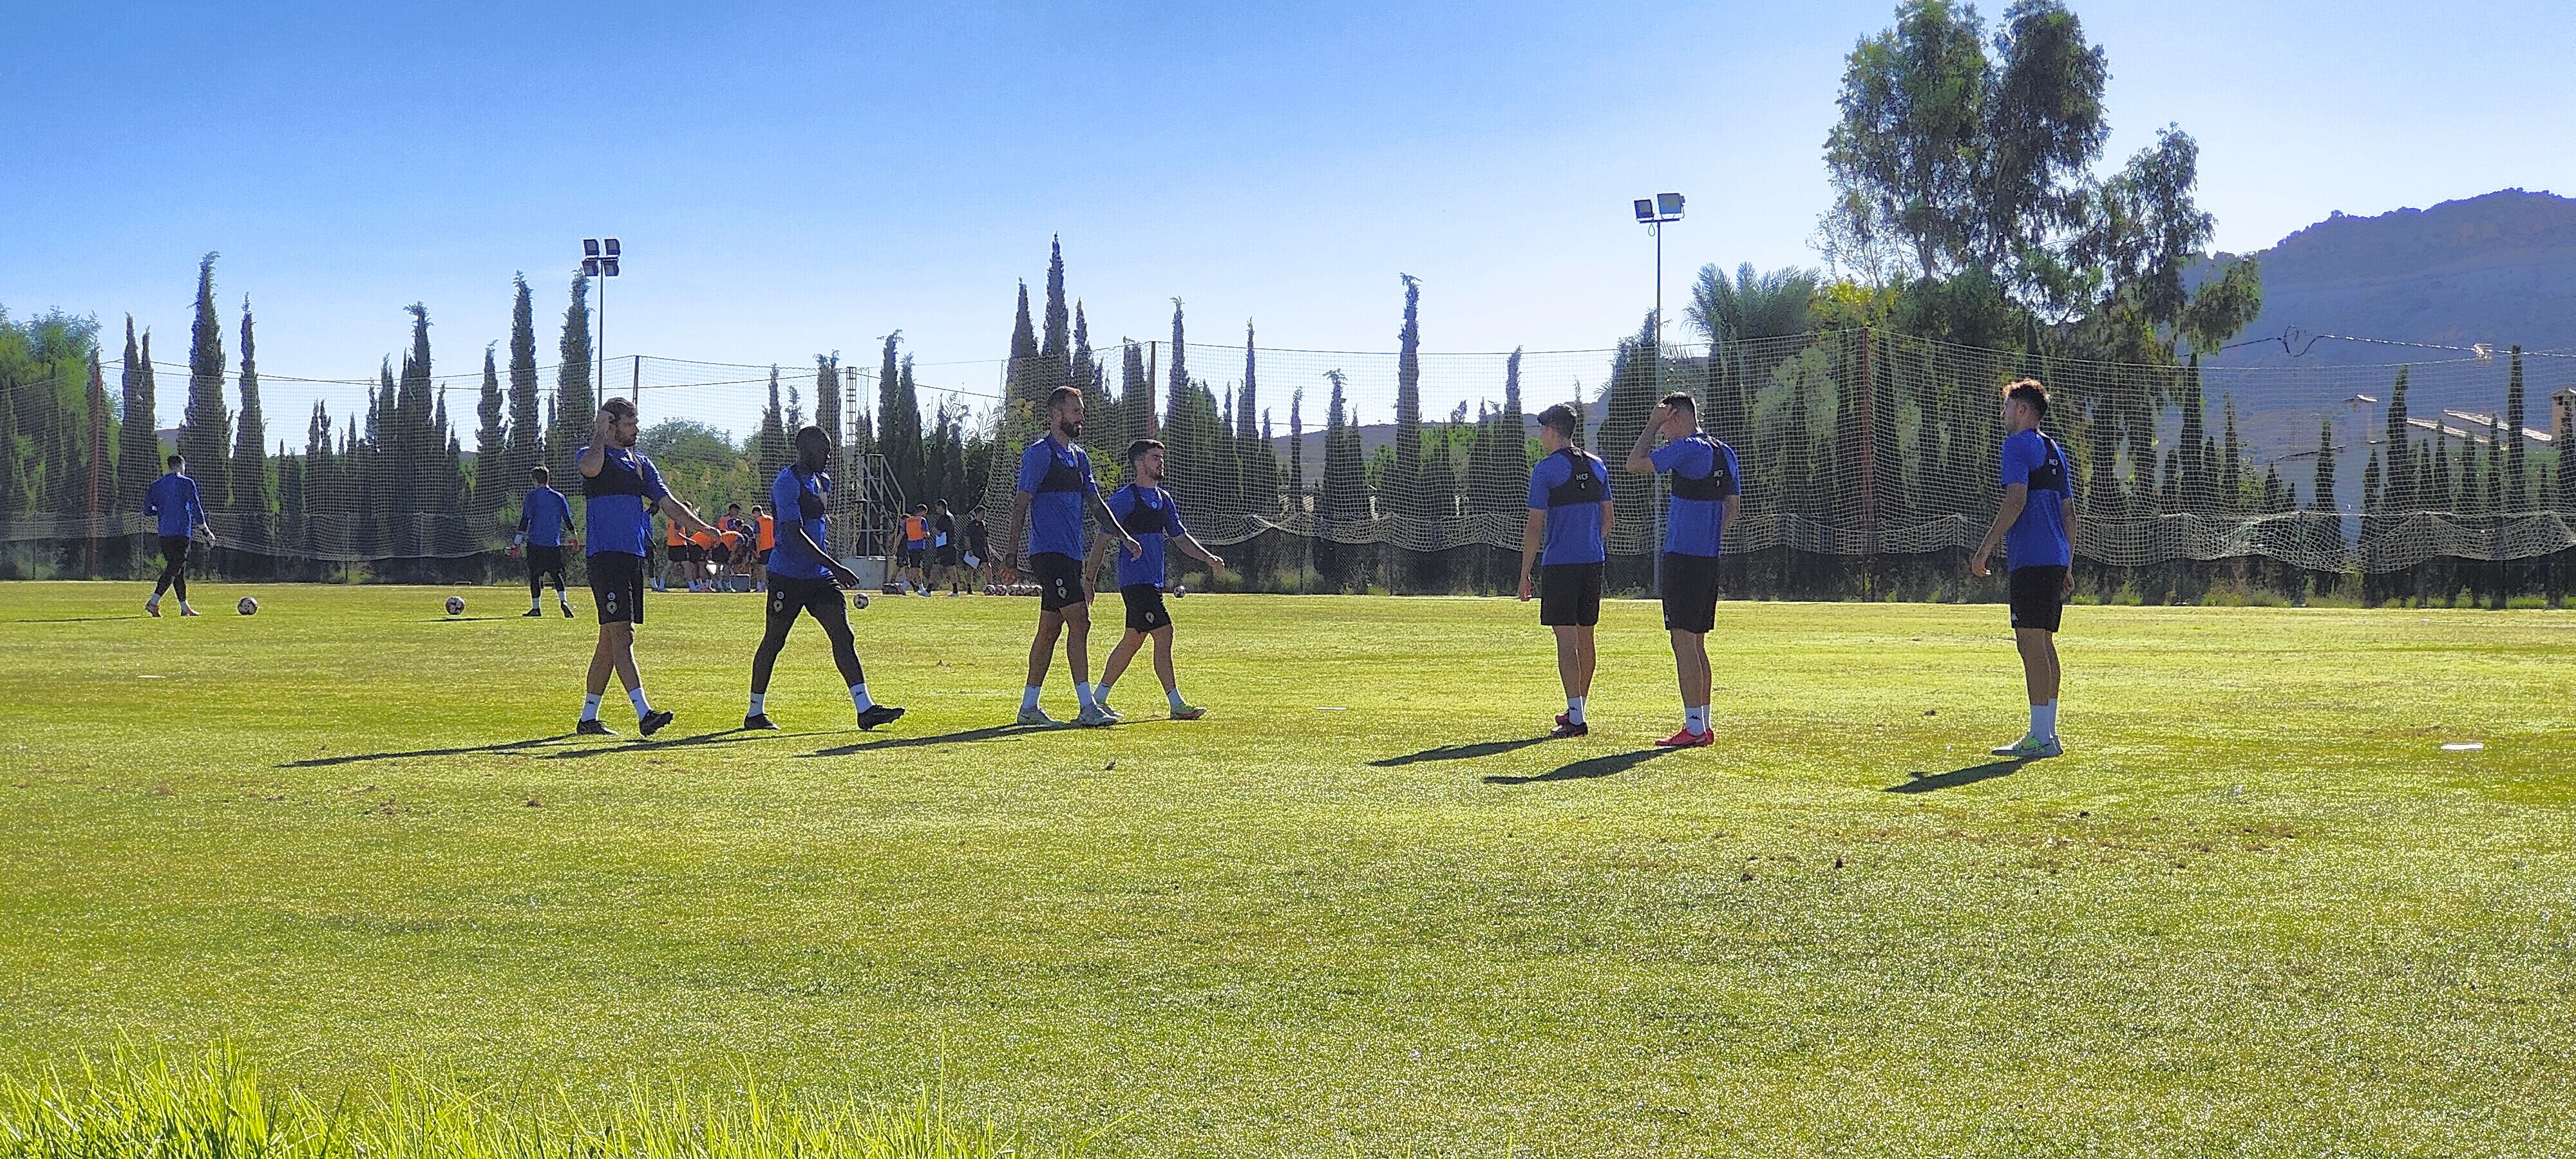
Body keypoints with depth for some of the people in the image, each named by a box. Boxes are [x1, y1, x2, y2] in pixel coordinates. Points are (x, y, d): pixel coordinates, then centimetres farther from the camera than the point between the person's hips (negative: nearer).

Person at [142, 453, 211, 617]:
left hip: (164, 533, 6)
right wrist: (206, 531, -2)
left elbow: (147, 510, 10)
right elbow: (196, 508, -7)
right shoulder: (187, 483, -3)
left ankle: (184, 607, 14)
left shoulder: (156, 485, 11)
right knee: (174, 569, -8)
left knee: (177, 569, 12)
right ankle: (154, 602, -20)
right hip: (182, 532, -6)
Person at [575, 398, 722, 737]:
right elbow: (591, 468, -27)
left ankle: (588, 719, 17)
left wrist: (707, 530, 8)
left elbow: (669, 504, 18)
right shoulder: (593, 455, -2)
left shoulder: (641, 462, 20)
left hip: (634, 557, 8)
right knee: (622, 635, -15)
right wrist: (601, 433, -11)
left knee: (610, 640, 10)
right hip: (606, 555, -8)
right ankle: (644, 713, -25)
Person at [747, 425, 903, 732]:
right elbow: (794, 536, -23)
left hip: (819, 577, 7)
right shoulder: (787, 482, -15)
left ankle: (865, 709, -12)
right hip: (787, 577, -7)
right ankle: (755, 712, 17)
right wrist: (835, 567, -26)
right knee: (774, 640, 4)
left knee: (843, 635, -5)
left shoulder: (823, 482, 13)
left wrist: (834, 570, 25)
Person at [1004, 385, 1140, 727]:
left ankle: (1029, 707, 16)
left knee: (1050, 629, 10)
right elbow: (1021, 503, -10)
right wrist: (1012, 555, -13)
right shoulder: (1039, 453, -8)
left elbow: (1095, 503, 21)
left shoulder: (1079, 456, 18)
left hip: (1070, 554, 9)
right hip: (1048, 552, -9)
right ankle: (1087, 708, -17)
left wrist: (1123, 536, 10)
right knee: (1079, 621, -15)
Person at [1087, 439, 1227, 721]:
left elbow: (1180, 537, 23)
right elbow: (1103, 539, -10)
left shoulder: (1164, 499, 17)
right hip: (1136, 579, -9)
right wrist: (1089, 580, -13)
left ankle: (1098, 699, 21)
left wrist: (1209, 557, 9)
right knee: (1163, 636, -12)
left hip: (1153, 581, 9)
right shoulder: (1124, 498, -9)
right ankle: (1176, 705, -10)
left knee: (1133, 640, 13)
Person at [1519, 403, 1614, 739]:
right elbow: (1607, 517, 16)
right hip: (1593, 561, 7)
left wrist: (1525, 574, -4)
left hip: (1559, 564, -6)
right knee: (1585, 638, 14)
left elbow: (1535, 527, -9)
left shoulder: (1546, 469, -8)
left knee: (1567, 641, -7)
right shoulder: (1596, 467, 11)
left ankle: (1576, 719, -12)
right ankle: (1577, 709, 26)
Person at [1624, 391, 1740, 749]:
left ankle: (1694, 728, -9)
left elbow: (1634, 464, -12)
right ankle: (1702, 726, 16)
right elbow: (1731, 510, 18)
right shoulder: (1724, 452, 14)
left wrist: (1652, 424, -3)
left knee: (1683, 642, -7)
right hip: (1710, 558, 9)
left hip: (1684, 557, -9)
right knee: (1697, 645, 14)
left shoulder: (1687, 448, -13)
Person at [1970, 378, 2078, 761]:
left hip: (2030, 558, -9)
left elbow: (2015, 501, -16)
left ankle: (2040, 738, -13)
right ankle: (2049, 734, 14)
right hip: (2056, 559, 9)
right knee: (2043, 642, 12)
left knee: (2031, 642, -10)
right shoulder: (2055, 451, 21)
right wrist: (2067, 568, 23)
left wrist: (1985, 550, -14)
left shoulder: (2018, 445, -5)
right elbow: (2069, 513, 21)